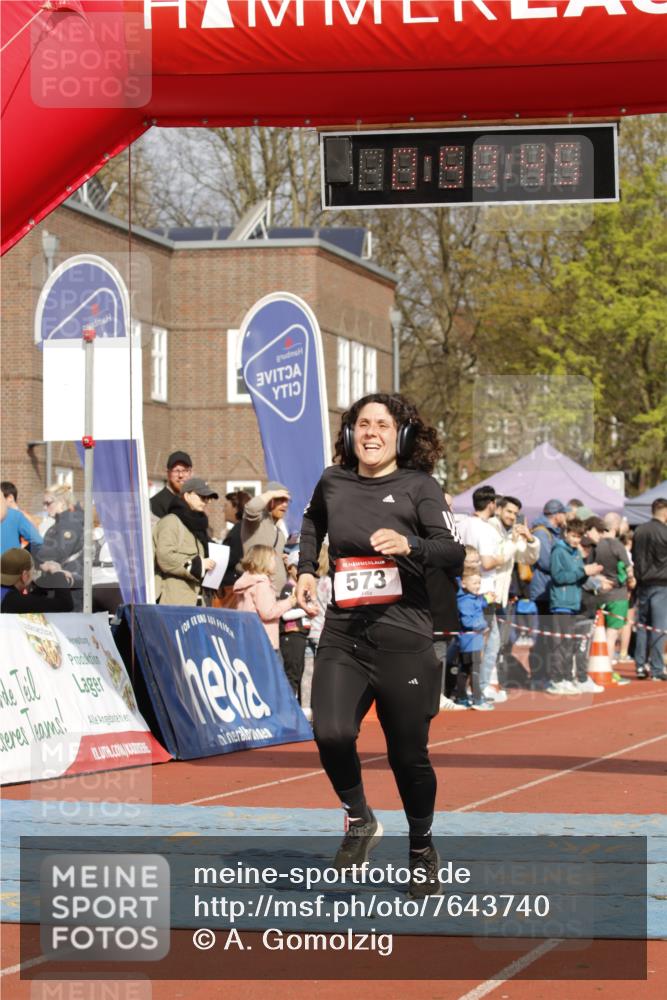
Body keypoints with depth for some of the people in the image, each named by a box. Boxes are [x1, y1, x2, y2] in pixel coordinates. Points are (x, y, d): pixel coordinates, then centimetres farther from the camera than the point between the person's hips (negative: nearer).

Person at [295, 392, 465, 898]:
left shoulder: (418, 486, -3)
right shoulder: (332, 482, 8)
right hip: (342, 634, 2)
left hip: (402, 640, -2)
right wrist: (306, 569, 18)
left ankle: (422, 848, 30)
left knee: (409, 754, 5)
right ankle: (360, 820, 8)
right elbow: (313, 521, 31)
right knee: (331, 734, -19)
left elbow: (454, 551, -11)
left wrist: (410, 545, -28)